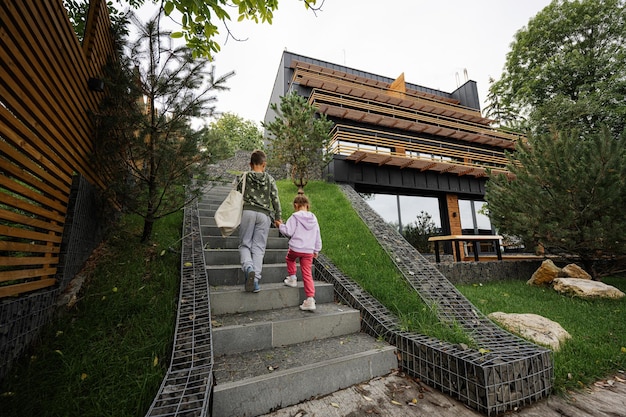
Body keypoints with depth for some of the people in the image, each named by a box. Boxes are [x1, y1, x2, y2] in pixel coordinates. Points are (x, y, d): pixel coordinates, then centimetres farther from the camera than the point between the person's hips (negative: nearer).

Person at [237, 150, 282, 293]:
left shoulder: (244, 177, 8)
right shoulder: (269, 179, 9)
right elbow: (275, 199, 5)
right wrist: (278, 218, 12)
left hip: (247, 212, 0)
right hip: (264, 214, 1)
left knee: (245, 245, 8)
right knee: (259, 248, 4)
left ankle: (248, 267, -20)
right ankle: (255, 281, -2)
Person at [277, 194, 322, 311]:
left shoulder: (295, 217, -5)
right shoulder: (313, 218, 11)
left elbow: (288, 231, -10)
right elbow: (318, 236, 16)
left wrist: (281, 225, 9)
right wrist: (317, 250, 24)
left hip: (295, 248, -4)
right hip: (309, 251, 4)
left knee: (289, 258, 31)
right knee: (307, 274, 5)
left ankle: (292, 278, 31)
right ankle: (310, 299, 1)